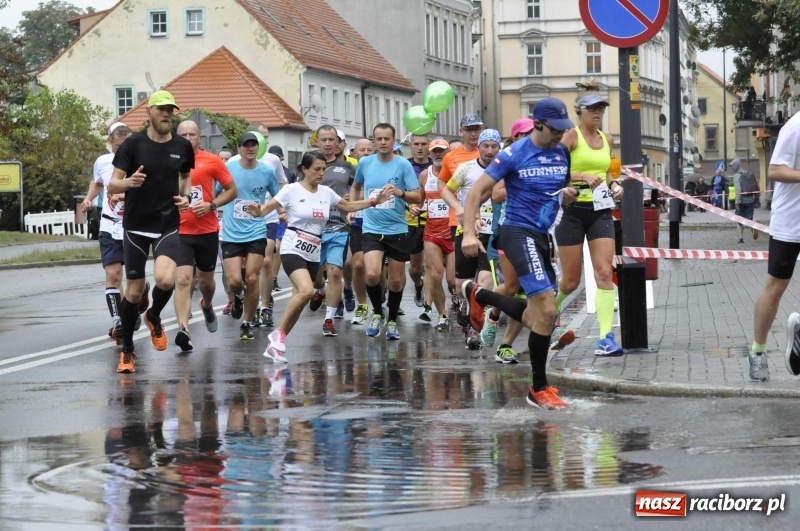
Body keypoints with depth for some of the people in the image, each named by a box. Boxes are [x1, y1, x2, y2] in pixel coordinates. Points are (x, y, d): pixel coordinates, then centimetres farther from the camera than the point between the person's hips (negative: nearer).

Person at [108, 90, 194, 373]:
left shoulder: (182, 147, 1)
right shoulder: (133, 144, -7)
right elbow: (112, 185, -8)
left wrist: (185, 197, 0)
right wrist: (128, 182, -30)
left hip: (168, 225, 1)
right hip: (136, 226, -1)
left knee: (165, 279, -23)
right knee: (134, 290, 3)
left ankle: (154, 317, 11)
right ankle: (127, 350, 20)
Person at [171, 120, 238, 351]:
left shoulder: (212, 161, -2)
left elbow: (232, 190, 3)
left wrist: (211, 205, -11)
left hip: (208, 231, 1)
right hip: (180, 231, -1)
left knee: (206, 279, 17)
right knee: (183, 279, -17)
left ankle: (207, 306, 51)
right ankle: (183, 329, -24)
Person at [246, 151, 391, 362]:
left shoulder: (326, 192, 8)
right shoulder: (292, 190, -7)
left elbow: (348, 206, 22)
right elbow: (267, 207, -10)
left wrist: (375, 201, 15)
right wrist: (257, 212, -32)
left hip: (313, 255, 6)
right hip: (293, 250, -6)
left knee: (299, 301, 3)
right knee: (306, 290, -28)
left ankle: (275, 344, 13)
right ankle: (278, 334, -13)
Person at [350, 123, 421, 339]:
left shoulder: (403, 165, -5)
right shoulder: (365, 163, 3)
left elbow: (417, 197, -7)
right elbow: (356, 186, 24)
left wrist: (401, 193, -25)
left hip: (397, 230, 0)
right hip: (371, 229, 0)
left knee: (396, 280, 7)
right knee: (372, 274, -20)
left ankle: (392, 321, 28)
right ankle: (377, 313, 5)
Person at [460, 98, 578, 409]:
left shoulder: (562, 154, 8)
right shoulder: (514, 154, -11)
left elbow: (564, 193, 22)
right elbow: (477, 192, -10)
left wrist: (569, 195, -3)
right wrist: (469, 233, -20)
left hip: (542, 236, 8)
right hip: (520, 233, -8)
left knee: (536, 317, 15)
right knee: (546, 309, -18)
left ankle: (478, 295, 38)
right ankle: (538, 389, -7)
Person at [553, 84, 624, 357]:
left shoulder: (607, 139, 12)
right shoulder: (571, 135, -7)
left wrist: (613, 184, 6)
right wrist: (582, 176, -27)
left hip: (601, 211, 4)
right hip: (574, 210, -4)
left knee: (604, 273, -9)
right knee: (571, 281, 3)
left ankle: (606, 338, -12)